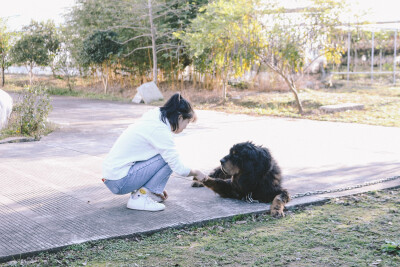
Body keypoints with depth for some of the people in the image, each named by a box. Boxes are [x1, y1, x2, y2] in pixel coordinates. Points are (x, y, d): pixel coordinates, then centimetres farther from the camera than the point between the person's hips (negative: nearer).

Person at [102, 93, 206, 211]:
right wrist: (196, 173, 5)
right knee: (169, 158, -11)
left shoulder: (153, 119, 11)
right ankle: (139, 198, -8)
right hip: (120, 182, -9)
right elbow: (178, 168, -15)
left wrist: (156, 187, 24)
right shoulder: (161, 130, -17)